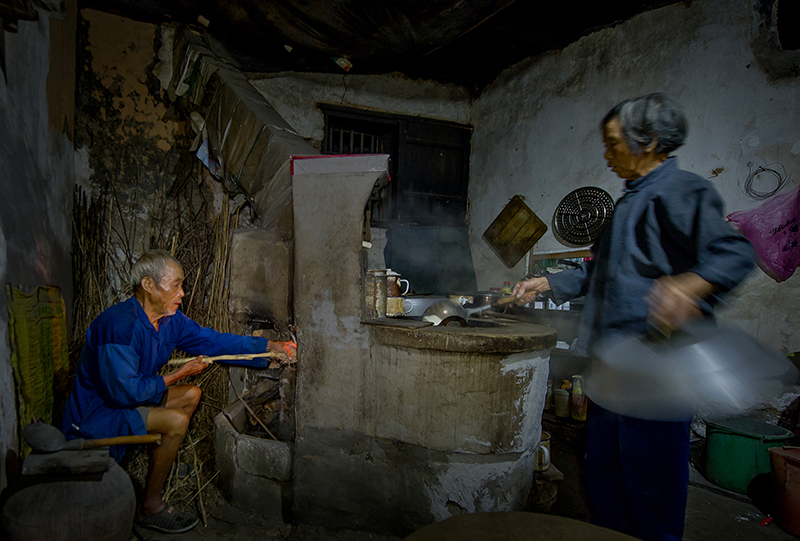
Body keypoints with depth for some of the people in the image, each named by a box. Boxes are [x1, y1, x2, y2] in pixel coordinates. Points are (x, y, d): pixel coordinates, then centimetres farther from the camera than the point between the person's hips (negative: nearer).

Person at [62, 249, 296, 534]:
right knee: (176, 421, -23)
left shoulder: (169, 319, -4)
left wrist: (271, 346, -5)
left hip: (128, 398, 9)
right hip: (94, 415, -9)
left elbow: (213, 340, 1)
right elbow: (126, 391, -31)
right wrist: (178, 375, -18)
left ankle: (161, 469, 16)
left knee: (191, 394, 10)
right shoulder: (119, 325, -30)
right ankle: (150, 507, -3)